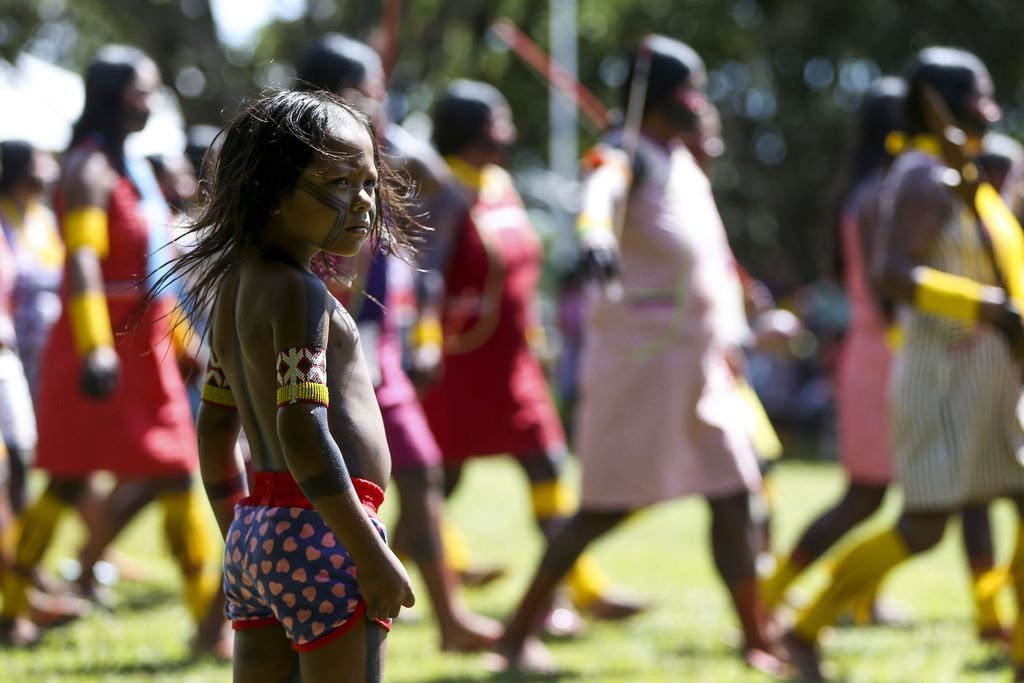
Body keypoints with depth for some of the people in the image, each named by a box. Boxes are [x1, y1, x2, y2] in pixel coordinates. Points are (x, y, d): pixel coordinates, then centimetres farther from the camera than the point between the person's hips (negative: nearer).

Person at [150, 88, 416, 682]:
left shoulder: (234, 288, 17)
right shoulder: (298, 292, -12)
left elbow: (214, 433, 24)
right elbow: (302, 431, -22)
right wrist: (372, 553, -21)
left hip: (254, 536, 9)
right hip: (323, 530, -9)